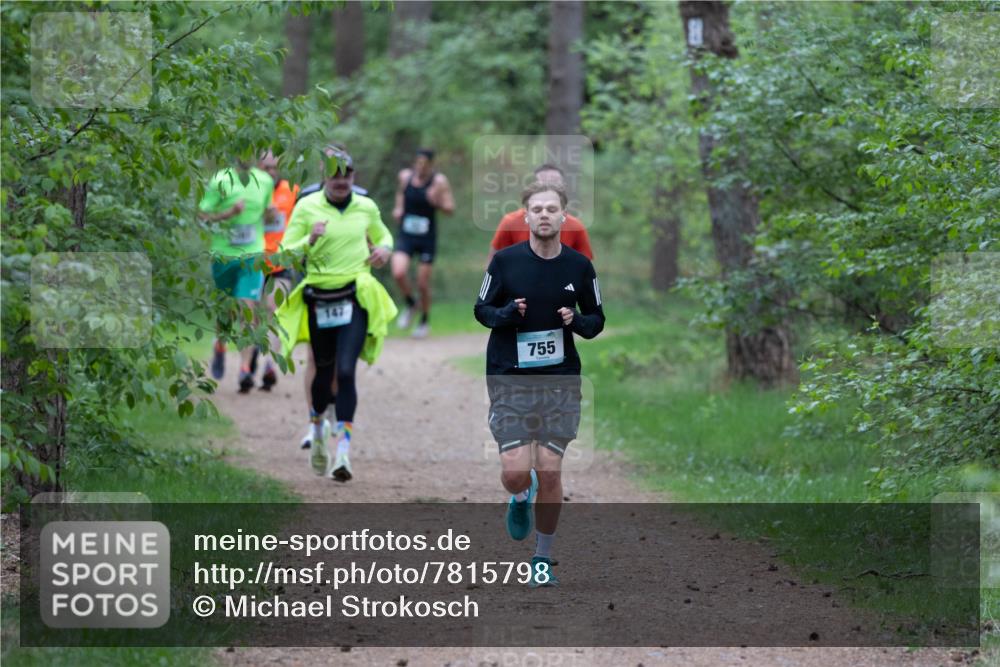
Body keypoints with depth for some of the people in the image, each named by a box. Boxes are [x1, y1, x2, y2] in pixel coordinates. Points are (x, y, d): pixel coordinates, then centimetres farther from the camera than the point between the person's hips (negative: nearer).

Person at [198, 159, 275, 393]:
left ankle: (245, 369, -17)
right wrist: (229, 213, -23)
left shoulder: (265, 181, 5)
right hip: (224, 256, -1)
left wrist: (270, 213, -1)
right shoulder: (220, 181, -8)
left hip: (252, 257, 1)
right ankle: (220, 347, 43)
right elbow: (202, 215, -8)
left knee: (248, 308, -13)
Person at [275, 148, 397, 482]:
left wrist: (384, 249, 4)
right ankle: (318, 430, 40)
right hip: (319, 299, 0)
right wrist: (310, 241, -20)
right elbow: (286, 253, -1)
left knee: (345, 372, -14)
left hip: (356, 298, 0)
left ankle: (343, 451, -18)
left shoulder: (366, 208, 8)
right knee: (324, 372, 11)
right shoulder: (306, 207, 1)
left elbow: (383, 235, 27)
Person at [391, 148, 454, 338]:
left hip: (427, 238, -2)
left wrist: (437, 202, -26)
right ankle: (410, 305, 10)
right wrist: (398, 207, 5)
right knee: (398, 273, -20)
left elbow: (451, 208, -7)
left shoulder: (439, 181, -9)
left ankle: (425, 321, 26)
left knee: (423, 283, 3)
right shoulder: (405, 176, 0)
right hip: (406, 236, 2)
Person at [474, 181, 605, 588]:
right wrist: (508, 313, -17)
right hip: (510, 381, -1)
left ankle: (542, 559, 17)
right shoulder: (505, 261, -5)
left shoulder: (579, 266, 1)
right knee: (515, 472, -12)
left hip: (560, 381, 1)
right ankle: (521, 499, 27)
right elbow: (481, 310, 5)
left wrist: (576, 321, -12)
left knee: (550, 473, -1)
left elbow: (597, 321, 10)